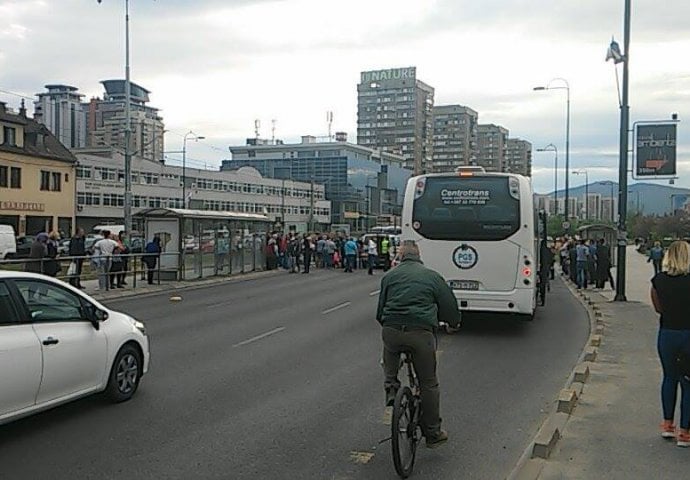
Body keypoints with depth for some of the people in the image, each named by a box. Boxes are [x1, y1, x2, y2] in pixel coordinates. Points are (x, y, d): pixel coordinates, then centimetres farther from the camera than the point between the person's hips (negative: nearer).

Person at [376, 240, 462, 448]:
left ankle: (391, 387, 19)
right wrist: (454, 323, 35)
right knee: (429, 383, 12)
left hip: (391, 331, 1)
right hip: (422, 333, -1)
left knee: (390, 352, 38)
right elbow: (449, 304, 15)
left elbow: (380, 308, 19)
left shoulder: (389, 276, 15)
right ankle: (433, 433, 20)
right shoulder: (432, 276, 12)